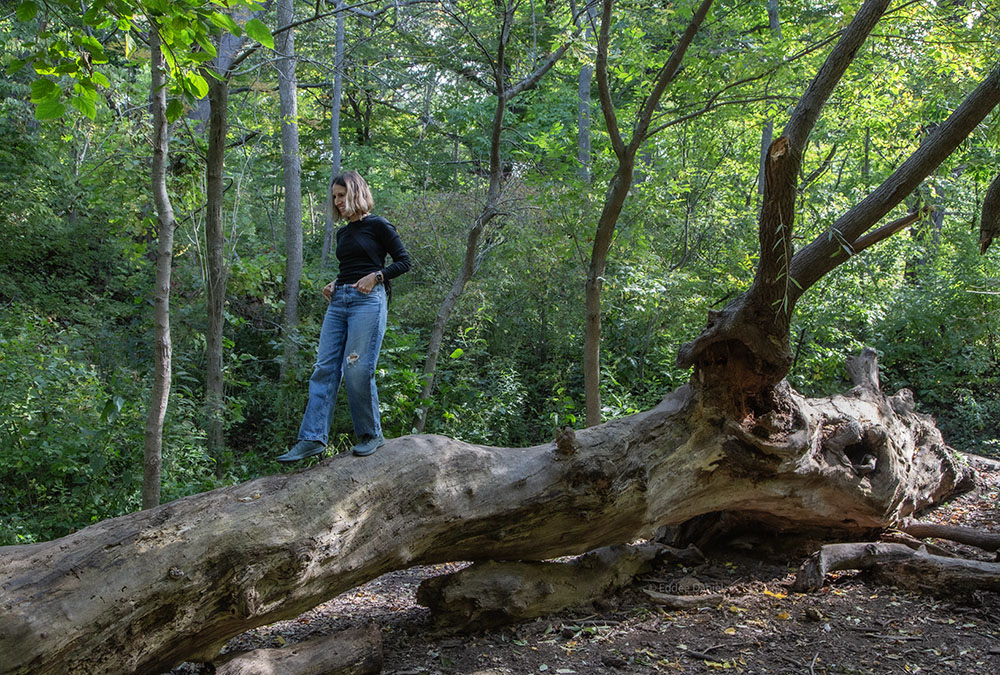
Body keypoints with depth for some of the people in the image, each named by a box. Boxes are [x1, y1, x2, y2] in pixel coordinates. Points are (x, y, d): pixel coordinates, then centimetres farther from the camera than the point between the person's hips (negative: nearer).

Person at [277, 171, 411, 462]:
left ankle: (371, 434, 6)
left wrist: (375, 276, -14)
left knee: (357, 369, -11)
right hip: (338, 301, 7)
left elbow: (403, 261, -1)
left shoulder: (378, 226, 0)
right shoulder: (343, 233, 21)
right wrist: (334, 284, 11)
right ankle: (313, 438, -2)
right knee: (324, 368, -1)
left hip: (368, 300, -7)